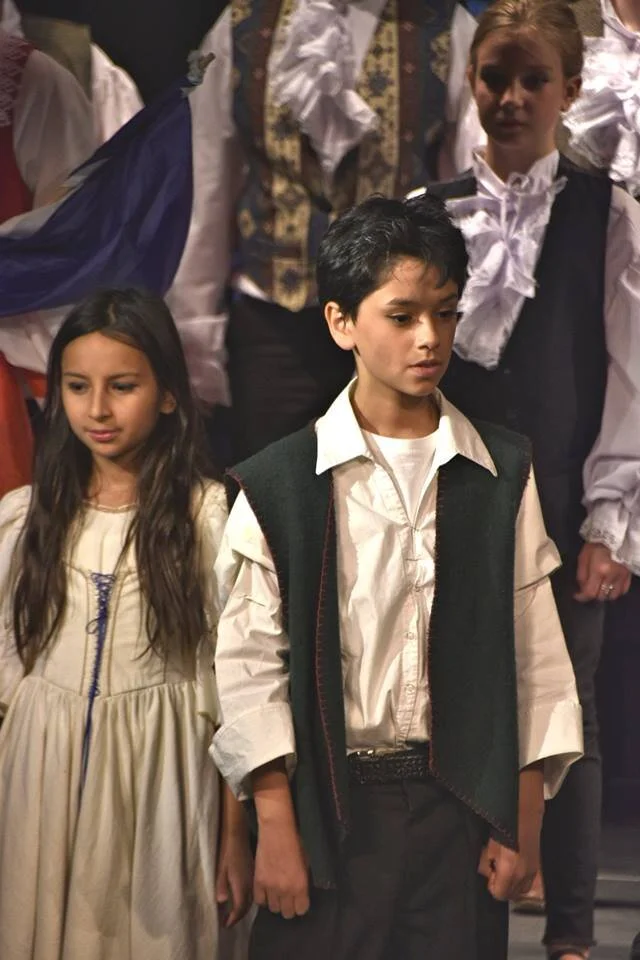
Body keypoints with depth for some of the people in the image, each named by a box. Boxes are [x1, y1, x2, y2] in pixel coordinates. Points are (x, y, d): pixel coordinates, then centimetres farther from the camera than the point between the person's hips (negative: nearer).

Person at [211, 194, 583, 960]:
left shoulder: (502, 474, 4)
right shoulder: (278, 487, -3)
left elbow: (535, 657, 5)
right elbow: (250, 668, -3)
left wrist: (523, 823, 2)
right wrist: (276, 828, -7)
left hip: (463, 805, 2)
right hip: (328, 803, -2)